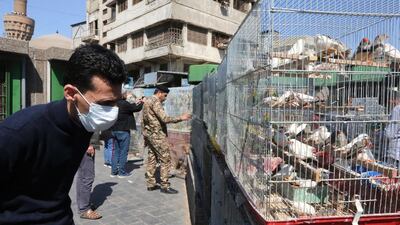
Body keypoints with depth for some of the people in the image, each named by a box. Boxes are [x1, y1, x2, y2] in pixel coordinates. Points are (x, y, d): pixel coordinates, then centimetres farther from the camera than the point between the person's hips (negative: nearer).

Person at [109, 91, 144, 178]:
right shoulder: (124, 104, -17)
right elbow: (137, 109, -7)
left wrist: (136, 103, 22)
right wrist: (142, 103, 11)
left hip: (114, 130, 7)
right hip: (123, 130, -7)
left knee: (116, 151, 14)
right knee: (123, 151, 2)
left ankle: (114, 171, 18)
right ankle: (122, 172, 9)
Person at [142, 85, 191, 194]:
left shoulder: (146, 101, 15)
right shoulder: (155, 102, -14)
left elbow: (144, 122, 19)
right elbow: (165, 119, -23)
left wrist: (145, 137, 23)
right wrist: (180, 118, -16)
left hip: (148, 135, 10)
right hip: (157, 135, -10)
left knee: (152, 159, 12)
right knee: (165, 160, -4)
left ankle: (150, 184, 17)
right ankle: (165, 186, 0)